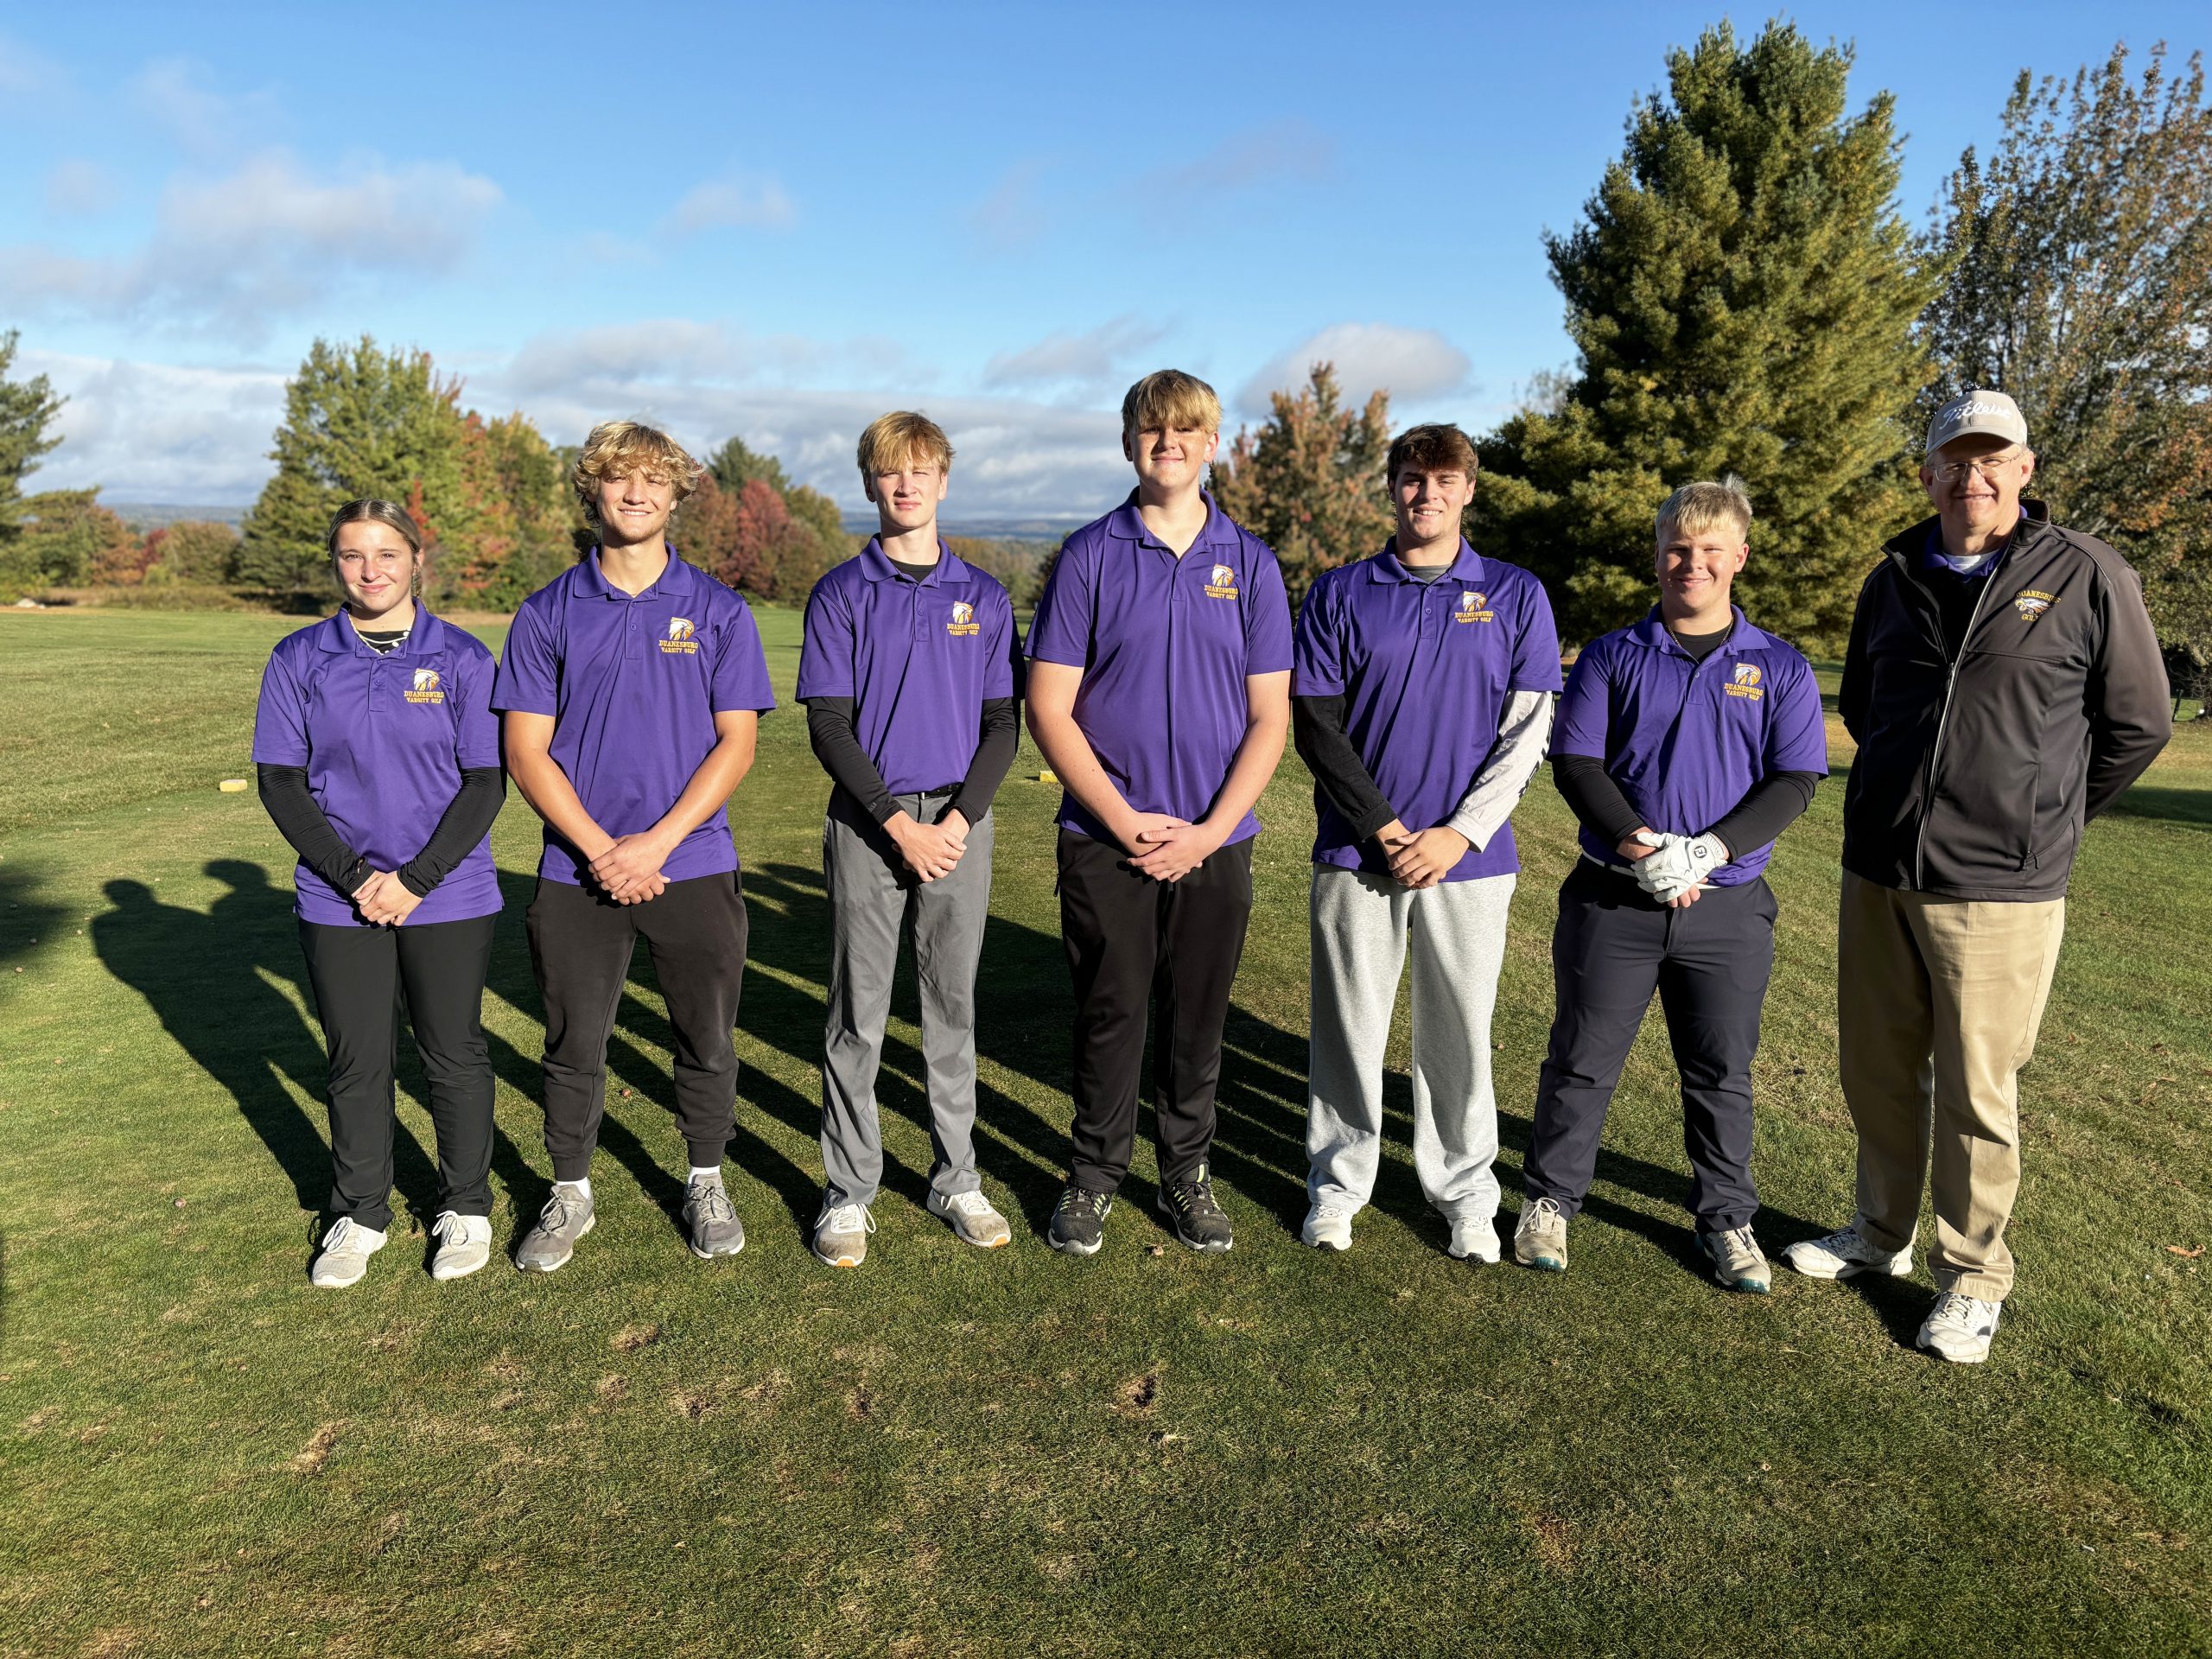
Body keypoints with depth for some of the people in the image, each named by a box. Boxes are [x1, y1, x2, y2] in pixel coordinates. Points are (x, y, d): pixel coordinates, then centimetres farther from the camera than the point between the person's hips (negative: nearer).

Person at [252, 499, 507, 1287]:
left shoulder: (462, 659, -2)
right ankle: (360, 1215, 28)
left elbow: (486, 784, -5)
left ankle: (466, 1207, 25)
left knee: (454, 1057, 8)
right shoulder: (299, 660, 3)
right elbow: (280, 783, 1)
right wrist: (354, 878, -10)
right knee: (356, 1061, 11)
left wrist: (414, 880, -13)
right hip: (338, 903, 2)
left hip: (449, 899, -1)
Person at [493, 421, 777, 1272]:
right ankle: (570, 1194, 29)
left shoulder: (718, 610, 2)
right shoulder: (547, 615, 3)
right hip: (577, 872, 1)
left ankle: (707, 1186, 30)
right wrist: (600, 850, -11)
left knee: (707, 1041, 10)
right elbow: (525, 751, 0)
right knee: (574, 1045, 10)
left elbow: (736, 743, -2)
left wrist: (656, 843, -12)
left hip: (694, 865, 0)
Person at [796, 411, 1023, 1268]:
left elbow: (1003, 724, 5)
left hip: (959, 821, 2)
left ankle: (955, 1179, 22)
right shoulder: (840, 594, 2)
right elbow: (827, 725, -4)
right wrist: (898, 825, -12)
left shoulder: (984, 597, 7)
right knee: (857, 1015, 3)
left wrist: (959, 820, -9)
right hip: (867, 823, -2)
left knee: (953, 1007, 10)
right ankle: (848, 1190, 15)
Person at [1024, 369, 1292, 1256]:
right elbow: (1048, 708, -4)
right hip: (1104, 838, -1)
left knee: (1197, 1019, 11)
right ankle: (1094, 1175, 25)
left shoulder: (1250, 562, 5)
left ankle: (1188, 1173, 29)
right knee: (1109, 1015, 7)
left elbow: (1270, 717, 2)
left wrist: (1207, 831, -9)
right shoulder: (1088, 556, 0)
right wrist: (1126, 821, -11)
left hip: (1215, 841, 2)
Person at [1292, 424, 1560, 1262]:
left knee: (1460, 1028, 9)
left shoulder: (1516, 595, 6)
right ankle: (1337, 1181, 24)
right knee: (1350, 1024, 7)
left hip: (1470, 854, 0)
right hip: (1358, 850, 0)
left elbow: (1529, 731, 1)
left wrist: (1459, 832, -9)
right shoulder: (1340, 593, 5)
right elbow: (1314, 724, -1)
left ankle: (1465, 1192, 25)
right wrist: (1387, 830, -8)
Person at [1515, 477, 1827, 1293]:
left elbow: (1794, 781, -1)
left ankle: (1727, 1219, 29)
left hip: (1729, 908, 1)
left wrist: (1708, 850, -16)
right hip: (1612, 899, -1)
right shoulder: (1612, 657, 3)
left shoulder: (1781, 668, 5)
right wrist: (1638, 845, -17)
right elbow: (1574, 762, -3)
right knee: (1582, 1060, 7)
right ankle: (1549, 1200, 23)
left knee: (1722, 1072, 12)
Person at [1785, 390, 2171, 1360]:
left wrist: (2039, 820, 9)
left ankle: (1973, 1279, 20)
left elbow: (2137, 726, 3)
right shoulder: (1895, 579, 9)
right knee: (1876, 1071, 15)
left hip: (1999, 890, -4)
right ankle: (1882, 1234, 33)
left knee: (1976, 1095, 3)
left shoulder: (2087, 577, -5)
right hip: (1877, 877, 5)